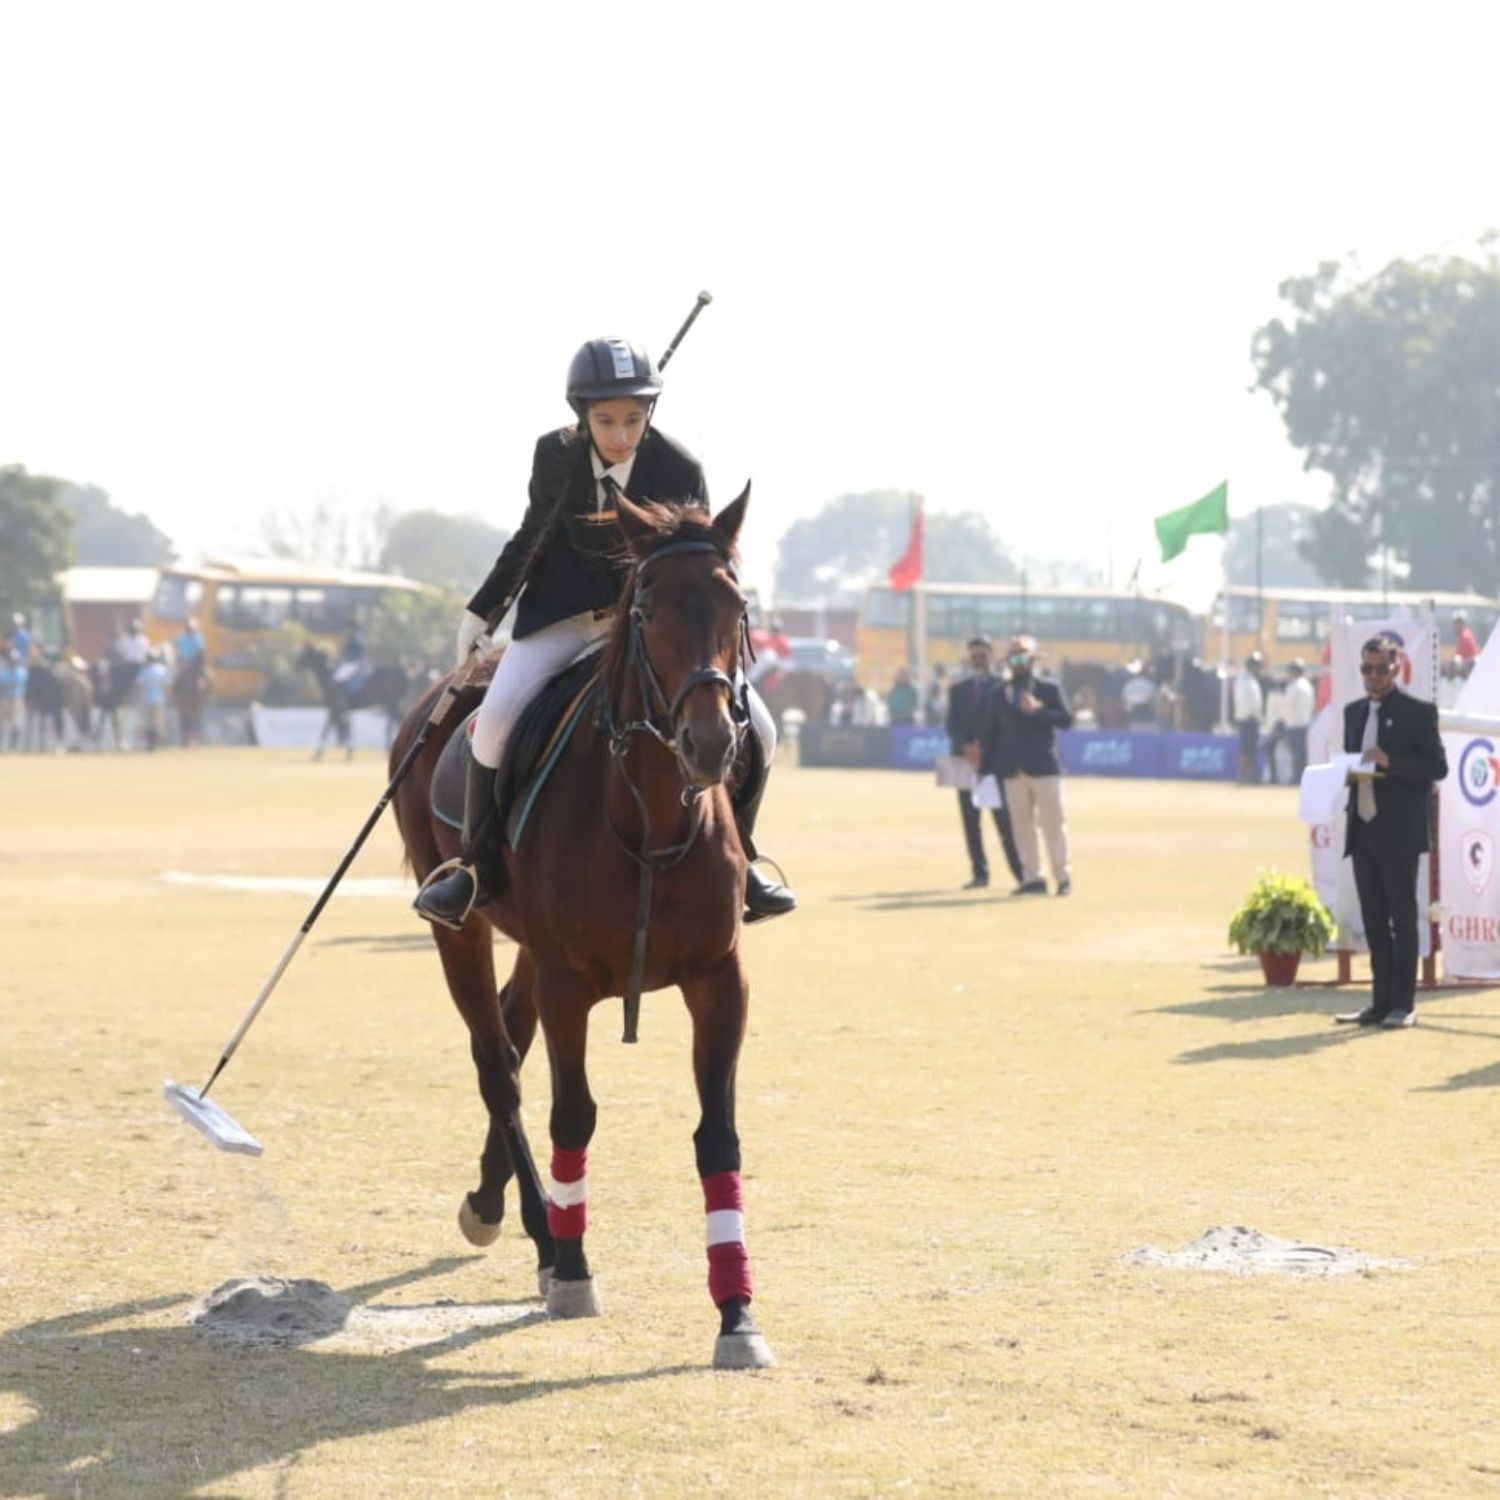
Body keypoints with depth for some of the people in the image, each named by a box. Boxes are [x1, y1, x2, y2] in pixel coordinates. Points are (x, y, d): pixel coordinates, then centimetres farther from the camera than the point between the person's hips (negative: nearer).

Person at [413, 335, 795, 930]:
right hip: (565, 610, -1)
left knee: (756, 730, -11)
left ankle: (735, 859, 14)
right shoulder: (556, 455, -11)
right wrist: (482, 610, 8)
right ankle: (472, 863, -5)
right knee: (496, 719, -24)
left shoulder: (679, 468, -15)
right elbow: (533, 536, 6)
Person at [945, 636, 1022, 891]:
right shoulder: (957, 689, 15)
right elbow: (951, 725, 7)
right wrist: (965, 747, -11)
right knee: (970, 820, 2)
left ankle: (1021, 872, -6)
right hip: (965, 759, 4)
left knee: (1005, 819, -8)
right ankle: (980, 873, 6)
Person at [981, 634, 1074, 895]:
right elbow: (989, 733, 10)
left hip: (1044, 767, -3)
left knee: (1053, 823, -4)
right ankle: (1033, 878, 7)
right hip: (1012, 771, 3)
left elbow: (1066, 719, -8)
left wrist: (1038, 710, -21)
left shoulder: (1049, 690, 3)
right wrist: (985, 769, 5)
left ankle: (1063, 876, 3)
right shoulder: (998, 695, 12)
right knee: (1022, 825, 3)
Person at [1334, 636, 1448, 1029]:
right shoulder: (1354, 712, 15)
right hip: (1363, 831, 6)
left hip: (1399, 833, -6)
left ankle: (1403, 1005, 1)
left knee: (1403, 920, -2)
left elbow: (1437, 767, -8)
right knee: (1374, 922, 8)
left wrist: (1390, 762, -20)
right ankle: (1381, 1002, 12)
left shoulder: (1418, 712, -4)